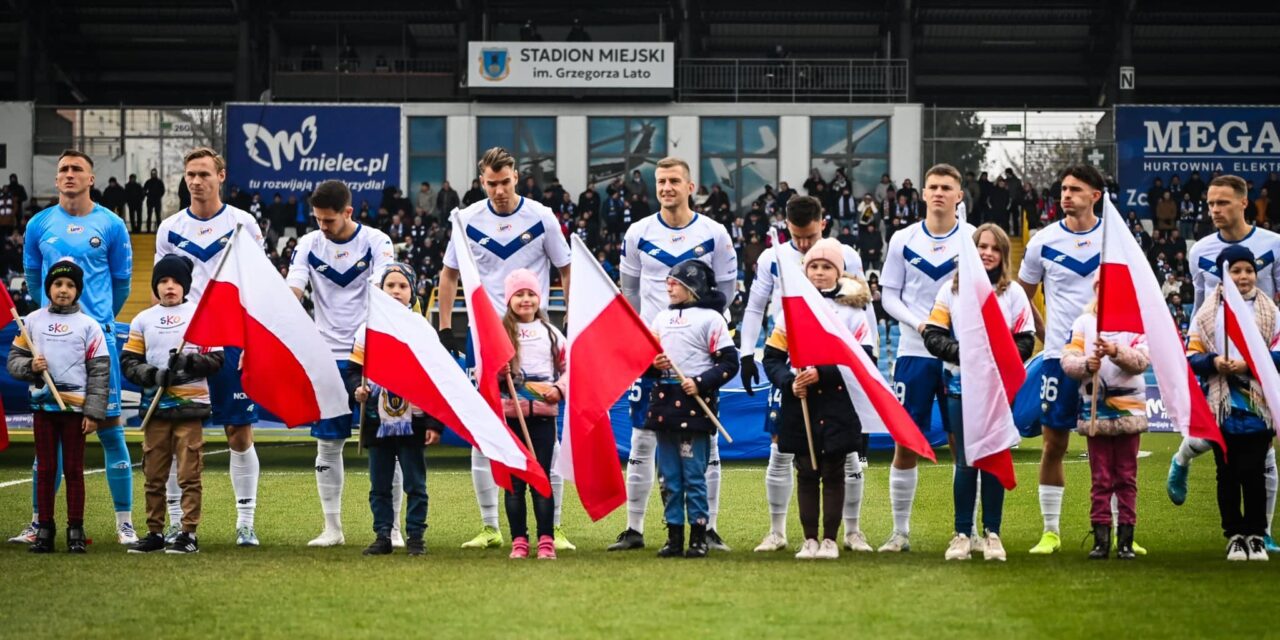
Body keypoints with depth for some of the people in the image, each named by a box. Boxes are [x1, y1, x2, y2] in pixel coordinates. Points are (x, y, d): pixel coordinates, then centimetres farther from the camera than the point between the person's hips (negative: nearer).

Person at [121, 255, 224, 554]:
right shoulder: (143, 320, 10)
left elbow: (217, 359, 2)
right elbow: (128, 361, 7)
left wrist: (194, 363, -17)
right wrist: (152, 375, -10)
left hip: (190, 406, -3)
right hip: (154, 406, 3)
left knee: (189, 475, -4)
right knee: (154, 475, 6)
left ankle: (189, 534, -1)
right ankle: (155, 533, 14)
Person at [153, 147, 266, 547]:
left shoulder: (242, 223, 2)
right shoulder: (170, 228, 8)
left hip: (232, 341, -2)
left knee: (240, 432, -1)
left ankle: (245, 522, 6)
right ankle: (176, 522, 9)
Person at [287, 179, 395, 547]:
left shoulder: (376, 242, -3)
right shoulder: (309, 245, 4)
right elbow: (291, 293, -5)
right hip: (327, 358, 3)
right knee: (328, 444, 5)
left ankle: (391, 528, 7)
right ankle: (332, 528, 13)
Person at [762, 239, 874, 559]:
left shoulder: (853, 310, 2)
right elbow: (772, 356, 6)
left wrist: (822, 374, -16)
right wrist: (789, 382, -12)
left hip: (838, 404, -2)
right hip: (799, 404, 2)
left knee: (833, 473, 3)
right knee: (806, 473, 5)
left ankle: (830, 539, 9)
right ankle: (810, 539, 11)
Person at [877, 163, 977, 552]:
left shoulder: (973, 239, 1)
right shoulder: (903, 240, 4)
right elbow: (889, 295, 6)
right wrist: (919, 324, -11)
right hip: (914, 352, 1)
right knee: (905, 443, 1)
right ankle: (901, 531, 11)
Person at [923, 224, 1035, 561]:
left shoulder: (1014, 293, 6)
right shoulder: (951, 291, 5)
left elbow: (1025, 341, 2)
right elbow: (933, 336, 0)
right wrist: (963, 353, -15)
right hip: (961, 386, 0)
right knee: (965, 462, 1)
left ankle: (992, 534, 10)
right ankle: (962, 534, 7)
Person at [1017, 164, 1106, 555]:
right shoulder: (1044, 241, 2)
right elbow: (1022, 298, 13)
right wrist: (1045, 335, 6)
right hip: (1060, 356, 0)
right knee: (1054, 443, 2)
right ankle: (1051, 531, 10)